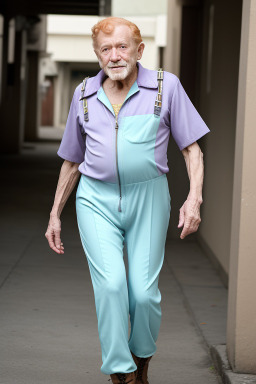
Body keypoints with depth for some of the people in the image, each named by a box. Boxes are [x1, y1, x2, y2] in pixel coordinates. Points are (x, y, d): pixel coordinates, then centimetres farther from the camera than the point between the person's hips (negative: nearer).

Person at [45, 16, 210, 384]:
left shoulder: (166, 86, -2)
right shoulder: (84, 95, 6)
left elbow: (192, 148, 0)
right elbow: (72, 160, 16)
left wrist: (194, 198, -14)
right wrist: (55, 214, 17)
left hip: (148, 199, -1)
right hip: (97, 200, 1)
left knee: (144, 292, -4)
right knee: (110, 284, -16)